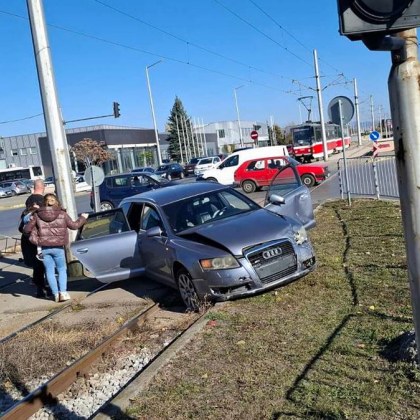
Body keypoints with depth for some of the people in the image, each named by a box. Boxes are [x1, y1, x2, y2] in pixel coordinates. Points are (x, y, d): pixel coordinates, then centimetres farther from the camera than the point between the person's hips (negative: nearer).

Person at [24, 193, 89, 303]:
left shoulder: (37, 215, 1)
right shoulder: (62, 214, -2)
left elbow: (27, 229, 3)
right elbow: (74, 225, 5)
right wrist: (83, 218, 21)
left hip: (44, 248, 1)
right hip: (58, 247, -1)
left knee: (49, 271, 10)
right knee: (62, 269, 12)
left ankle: (56, 294, 10)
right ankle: (63, 292, 1)